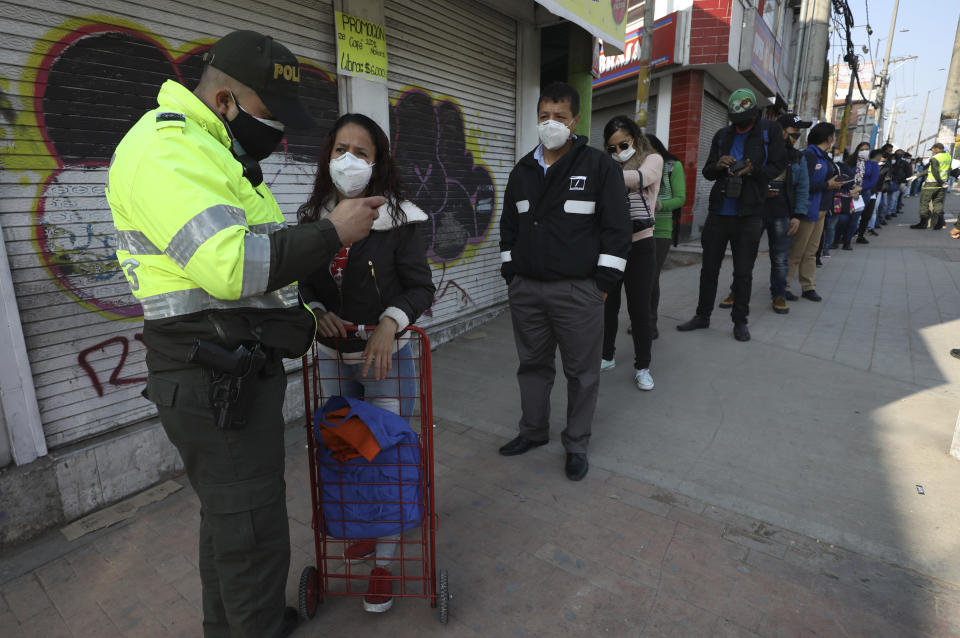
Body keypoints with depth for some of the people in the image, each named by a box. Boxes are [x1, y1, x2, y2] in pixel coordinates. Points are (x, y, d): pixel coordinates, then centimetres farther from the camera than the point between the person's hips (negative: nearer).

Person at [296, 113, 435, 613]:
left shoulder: (398, 218, -11)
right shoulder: (311, 218, 1)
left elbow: (420, 287, -10)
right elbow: (306, 285, 9)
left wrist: (389, 324, -27)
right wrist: (318, 312, -12)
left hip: (385, 357, -4)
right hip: (332, 358, 4)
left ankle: (384, 563, 23)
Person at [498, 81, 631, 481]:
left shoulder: (599, 166, -2)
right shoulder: (523, 170, 12)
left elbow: (617, 227, -5)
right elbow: (509, 226, 17)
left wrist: (604, 284, -9)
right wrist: (510, 275, 11)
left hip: (577, 291, -4)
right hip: (525, 289, 5)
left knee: (582, 371, 5)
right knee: (533, 364, 15)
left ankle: (576, 444, 23)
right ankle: (533, 430, 33)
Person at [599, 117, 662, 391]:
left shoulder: (653, 159, 0)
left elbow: (639, 178, -24)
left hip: (640, 245, -3)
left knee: (639, 309, 4)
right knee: (607, 305, 12)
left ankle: (642, 367, 18)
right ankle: (606, 356, 30)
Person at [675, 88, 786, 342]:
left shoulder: (770, 131, 2)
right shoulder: (722, 135, 11)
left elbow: (778, 166, 0)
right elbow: (706, 172, 13)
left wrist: (753, 170, -19)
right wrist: (718, 165, -10)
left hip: (749, 215, -3)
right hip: (718, 211, 3)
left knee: (743, 271, 5)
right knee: (709, 267, 9)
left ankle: (740, 320, 18)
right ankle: (703, 315, 22)